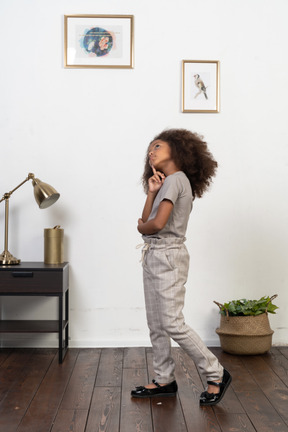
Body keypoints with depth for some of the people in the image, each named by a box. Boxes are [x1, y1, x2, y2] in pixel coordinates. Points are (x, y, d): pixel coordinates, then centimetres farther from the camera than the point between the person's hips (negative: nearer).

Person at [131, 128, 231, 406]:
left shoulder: (176, 179, -12)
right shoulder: (167, 182, 17)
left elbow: (157, 223, -22)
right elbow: (146, 220, 9)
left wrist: (141, 227, -1)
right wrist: (151, 193, -2)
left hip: (168, 258, -9)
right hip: (153, 257, 10)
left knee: (172, 324, -8)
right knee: (156, 325, 11)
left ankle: (216, 375, 5)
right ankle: (164, 380, 22)